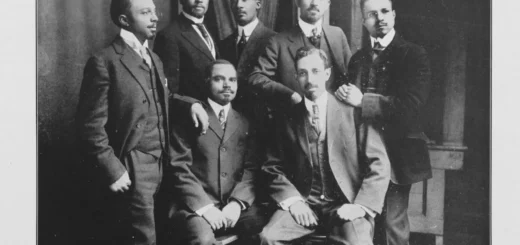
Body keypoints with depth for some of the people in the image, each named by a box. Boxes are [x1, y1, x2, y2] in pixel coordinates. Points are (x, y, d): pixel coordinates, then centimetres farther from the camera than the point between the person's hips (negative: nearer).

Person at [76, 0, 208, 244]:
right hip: (131, 168, -7)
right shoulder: (104, 62, -11)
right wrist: (112, 171, -17)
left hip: (159, 163, 7)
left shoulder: (154, 59, 15)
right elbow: (91, 126, -14)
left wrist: (189, 103, 6)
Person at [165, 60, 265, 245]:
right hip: (195, 204, -3)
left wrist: (237, 203, -9)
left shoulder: (245, 123, 17)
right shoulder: (189, 119, 6)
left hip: (236, 204, 3)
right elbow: (179, 168, -2)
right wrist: (204, 206, -14)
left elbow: (251, 169, 8)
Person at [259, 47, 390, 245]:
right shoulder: (287, 118, 8)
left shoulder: (354, 111, 1)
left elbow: (379, 165, -1)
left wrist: (361, 206, -12)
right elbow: (274, 167, 12)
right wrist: (292, 200, -5)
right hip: (304, 204, 2)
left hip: (346, 205, -2)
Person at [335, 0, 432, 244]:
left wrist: (362, 101, -19)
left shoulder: (413, 54, -4)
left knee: (393, 223, -2)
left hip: (397, 153, -5)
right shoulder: (358, 58, 14)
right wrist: (346, 96, -6)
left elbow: (411, 105, -16)